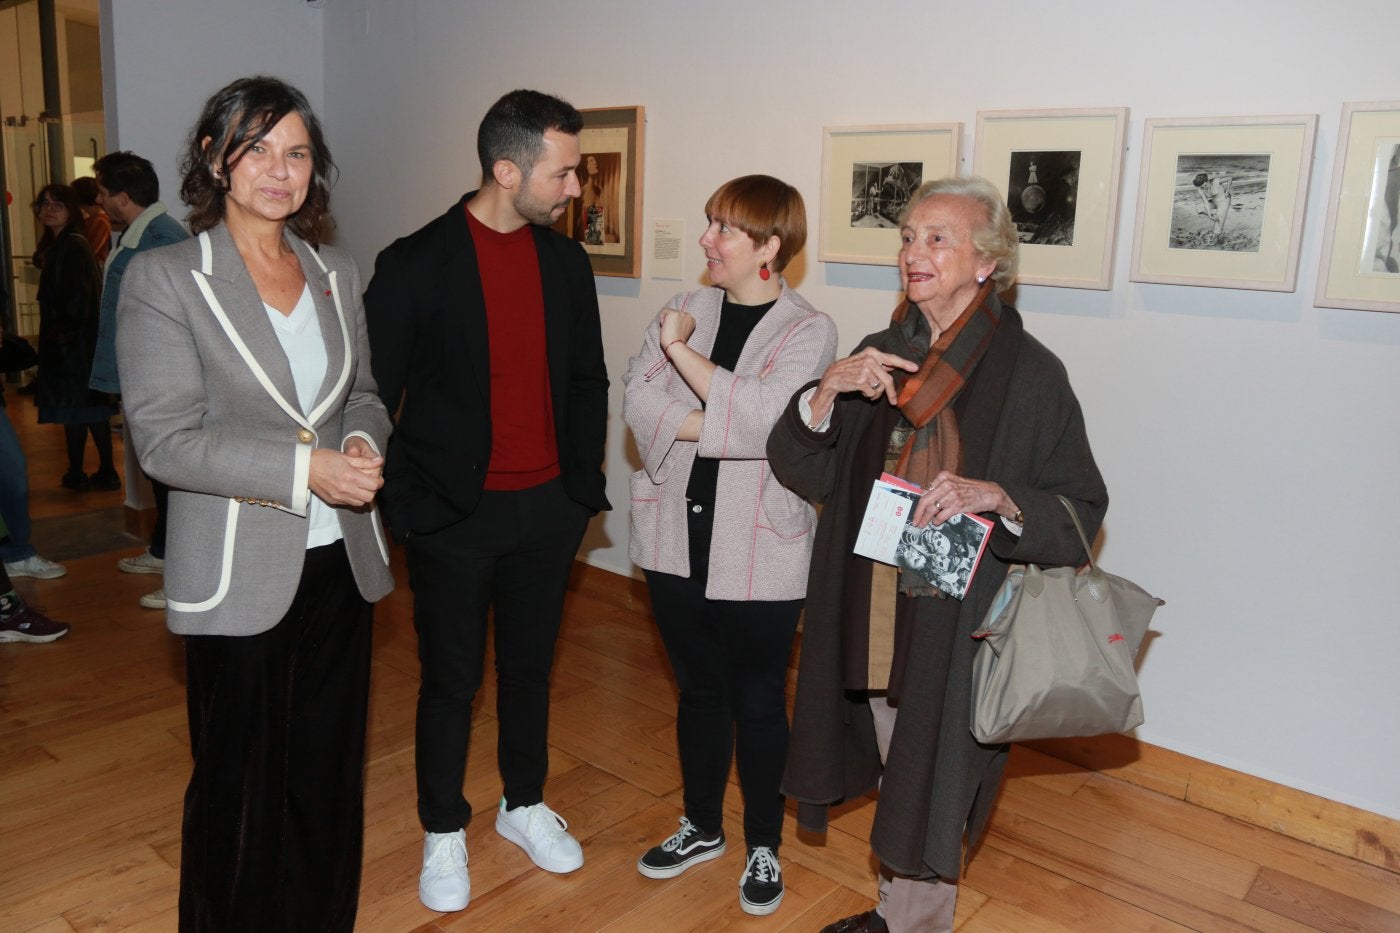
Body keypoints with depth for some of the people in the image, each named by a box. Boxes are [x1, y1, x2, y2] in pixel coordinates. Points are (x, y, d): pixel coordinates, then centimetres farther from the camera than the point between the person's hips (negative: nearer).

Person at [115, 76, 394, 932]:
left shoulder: (336, 274, 7)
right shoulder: (163, 280, -8)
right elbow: (164, 440, -13)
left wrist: (363, 442, -7)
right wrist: (305, 467, -22)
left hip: (339, 561, 5)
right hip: (239, 574, -4)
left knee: (331, 771, 17)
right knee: (243, 782, 11)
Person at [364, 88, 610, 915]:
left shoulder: (567, 261, 4)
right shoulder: (415, 265, -10)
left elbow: (588, 382, 10)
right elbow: (377, 394, -7)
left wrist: (585, 489, 5)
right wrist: (408, 506, -10)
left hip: (547, 509, 4)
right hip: (456, 514, -4)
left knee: (530, 665, 17)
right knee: (452, 679, 9)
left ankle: (525, 803, 37)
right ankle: (444, 832, 29)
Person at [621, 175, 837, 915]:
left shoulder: (808, 330, -7)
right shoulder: (682, 312, 6)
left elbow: (762, 417, -23)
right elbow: (637, 400, -7)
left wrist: (682, 350, -16)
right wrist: (722, 426, -19)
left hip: (759, 552, -4)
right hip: (677, 540, 4)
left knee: (758, 699, 10)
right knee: (698, 690, 18)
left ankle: (763, 846, 31)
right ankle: (702, 826, 38)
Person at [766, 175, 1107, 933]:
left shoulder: (1029, 373, -11)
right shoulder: (881, 356, 4)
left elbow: (1081, 513, -10)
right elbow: (804, 470, 0)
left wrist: (995, 496, -28)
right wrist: (826, 392, -17)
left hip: (957, 627, -5)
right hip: (875, 617, 5)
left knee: (928, 795, 8)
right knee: (896, 779, 22)